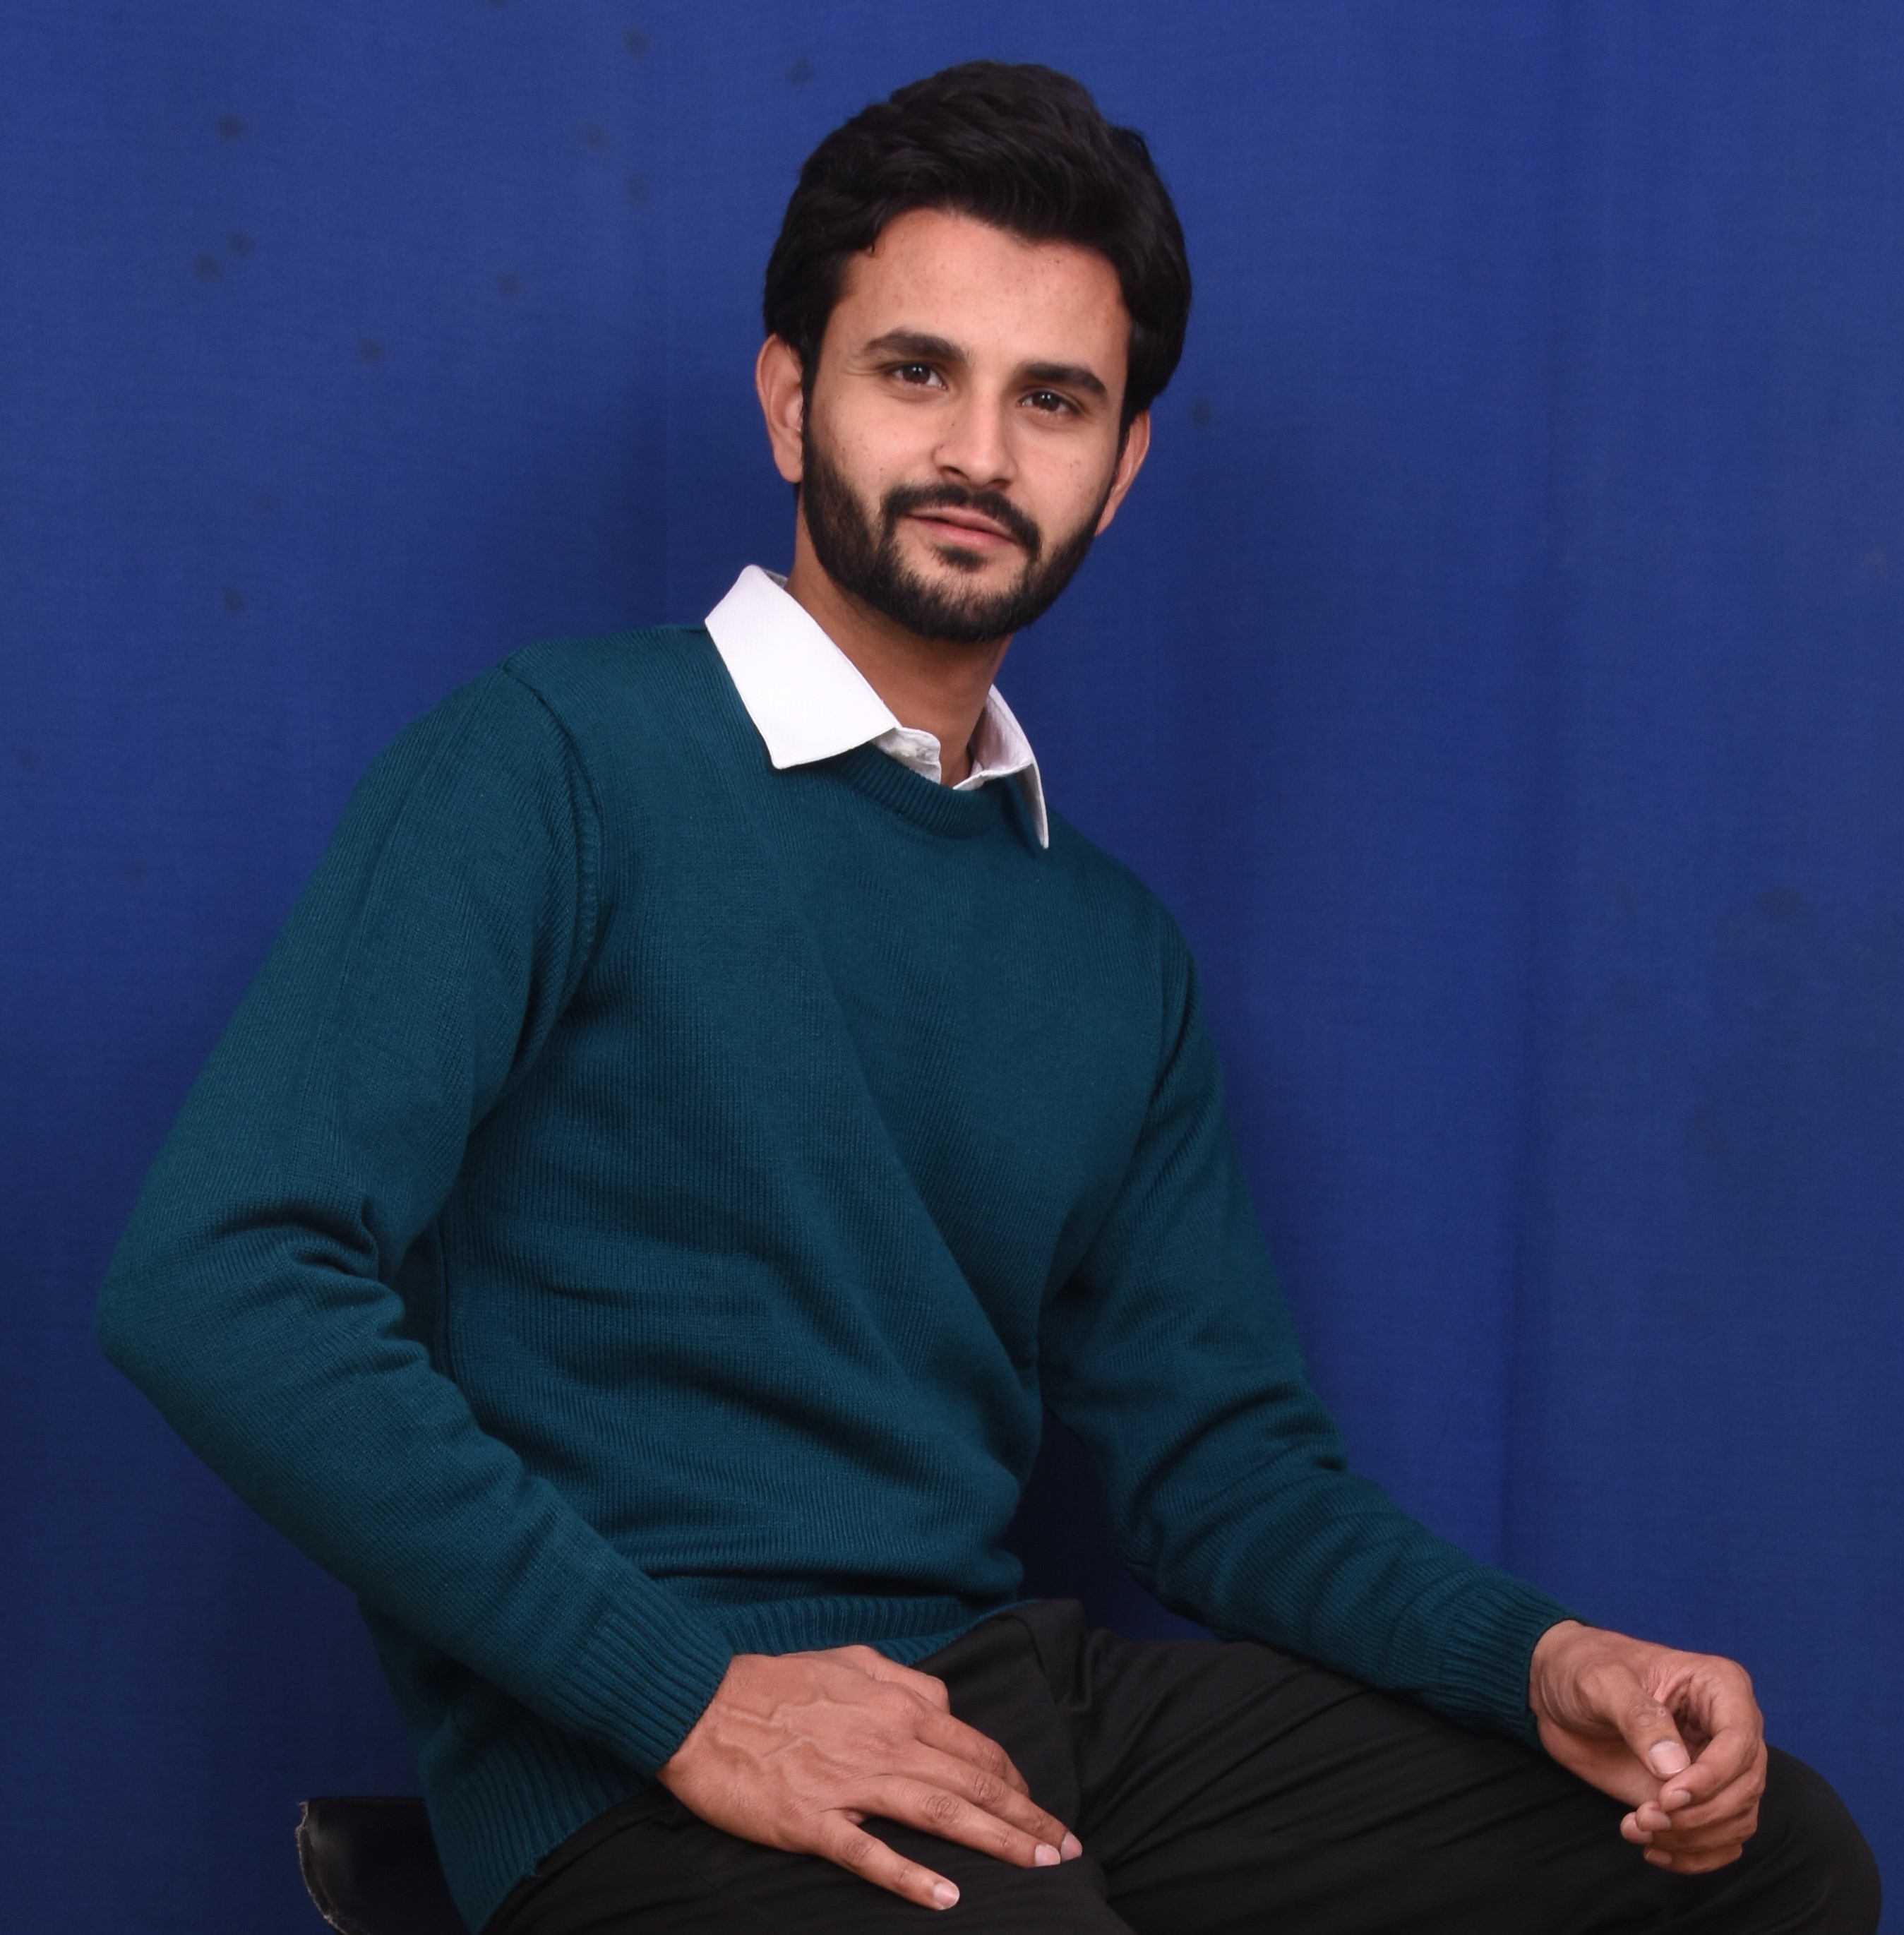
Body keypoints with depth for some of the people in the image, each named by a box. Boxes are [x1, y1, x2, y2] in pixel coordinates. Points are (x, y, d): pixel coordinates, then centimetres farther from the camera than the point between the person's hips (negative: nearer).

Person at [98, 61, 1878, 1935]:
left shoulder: (1116, 949, 16)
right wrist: (681, 1689, -19)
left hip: (1011, 1685, 6)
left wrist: (1535, 1657, -2)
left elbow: (1217, 1456, 17)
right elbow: (215, 1277, -15)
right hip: (633, 1770, -6)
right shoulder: (554, 762, -5)